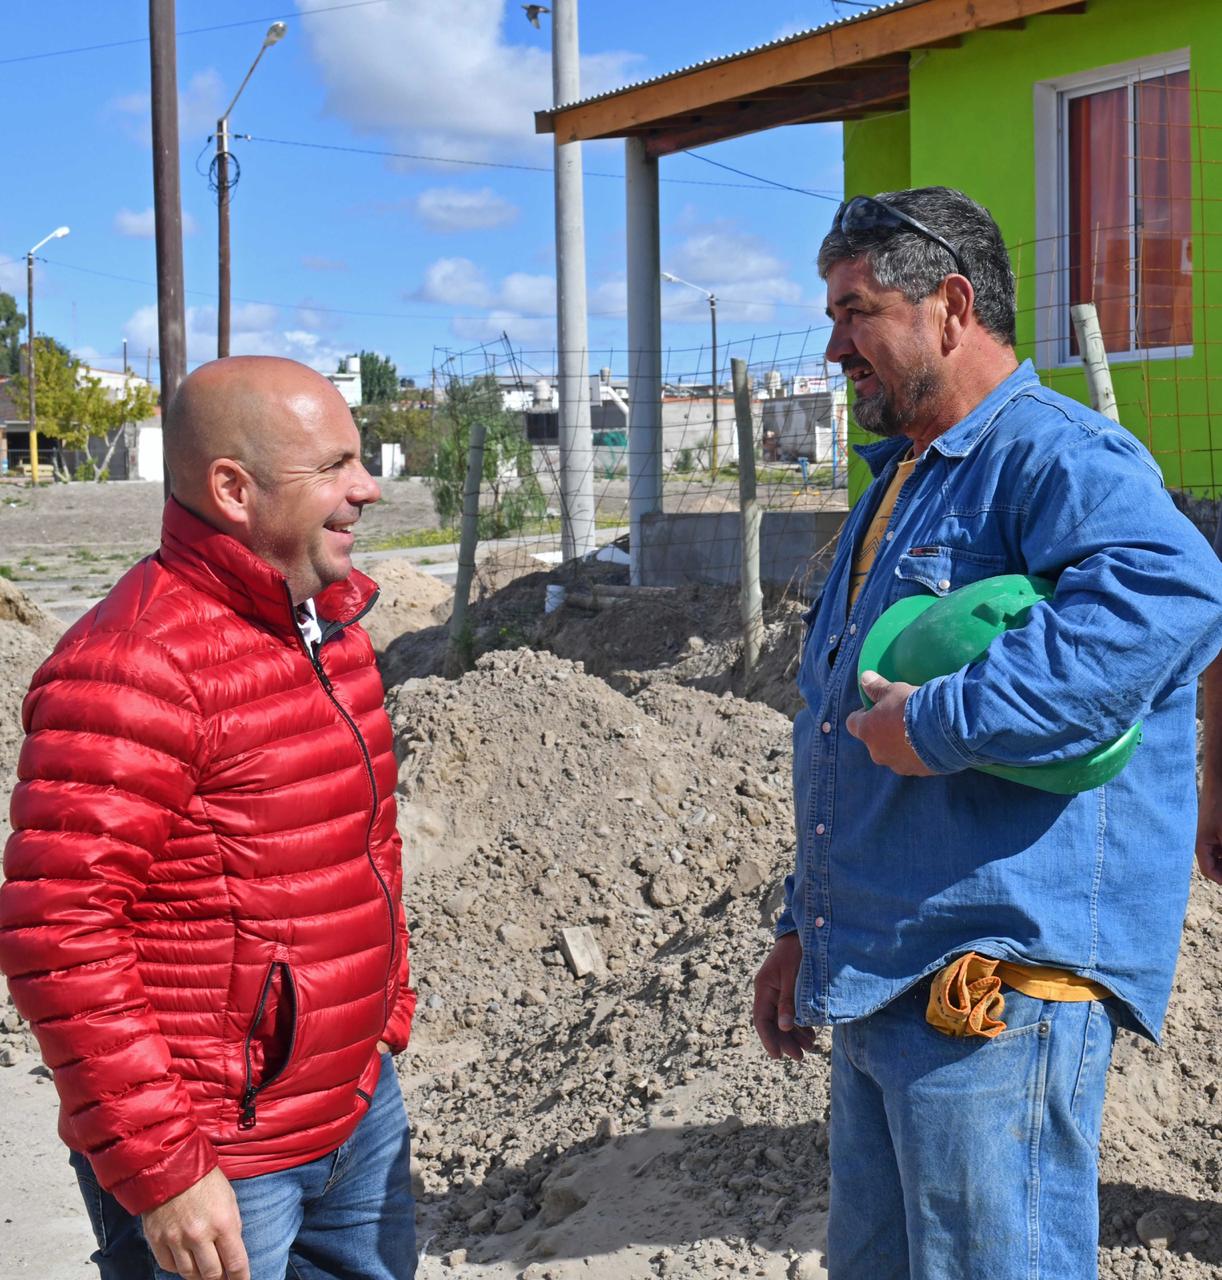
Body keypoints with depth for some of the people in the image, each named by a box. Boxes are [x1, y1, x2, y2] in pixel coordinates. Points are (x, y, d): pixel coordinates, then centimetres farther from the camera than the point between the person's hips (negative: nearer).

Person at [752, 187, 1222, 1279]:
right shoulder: (898, 484, 18)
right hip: (878, 985, 10)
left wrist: (943, 721, -30)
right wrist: (808, 931, 25)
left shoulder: (1056, 457, -13)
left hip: (998, 986, -9)